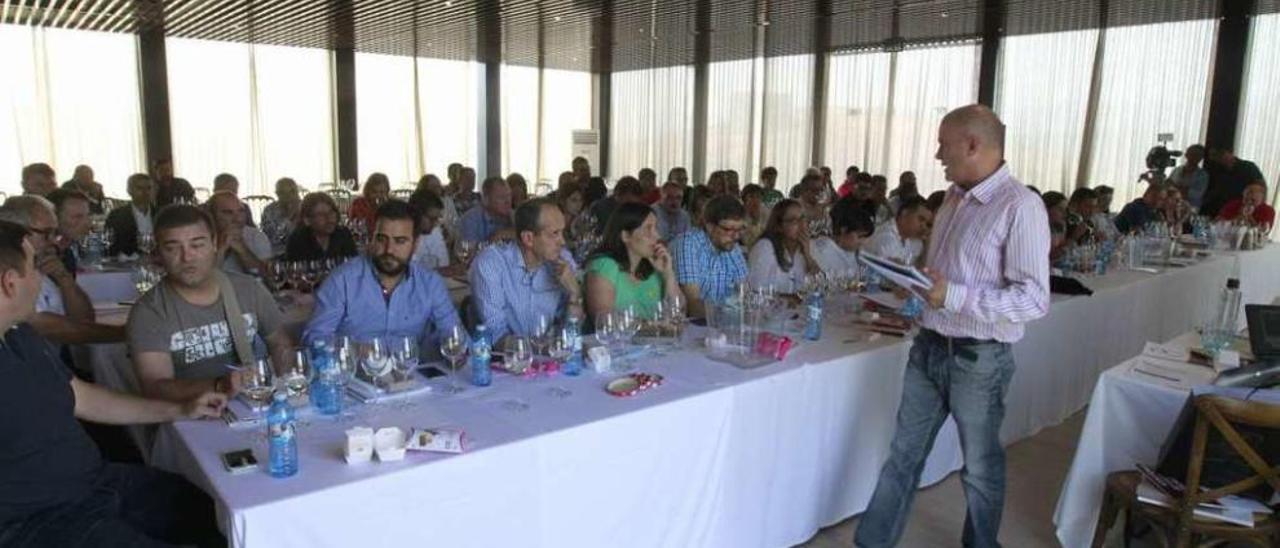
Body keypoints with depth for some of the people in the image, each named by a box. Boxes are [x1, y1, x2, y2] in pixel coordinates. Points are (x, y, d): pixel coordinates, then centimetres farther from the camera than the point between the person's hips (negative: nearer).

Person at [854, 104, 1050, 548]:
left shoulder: (1020, 207, -17)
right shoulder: (955, 197, 8)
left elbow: (1034, 299, -22)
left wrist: (952, 296, -27)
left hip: (978, 360, -7)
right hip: (928, 348, 7)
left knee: (980, 466, 14)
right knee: (903, 455, 14)